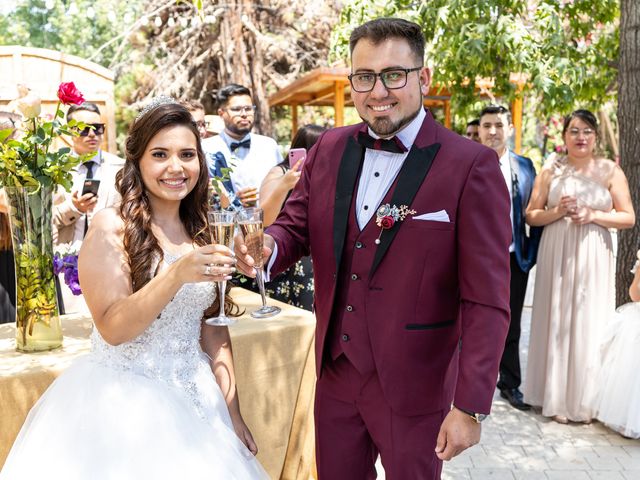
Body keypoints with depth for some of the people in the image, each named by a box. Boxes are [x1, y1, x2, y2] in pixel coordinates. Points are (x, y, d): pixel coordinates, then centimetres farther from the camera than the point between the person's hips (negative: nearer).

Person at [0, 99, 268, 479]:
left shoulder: (201, 234, 5)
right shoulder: (111, 228, -12)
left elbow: (212, 325, 8)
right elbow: (112, 328, -19)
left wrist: (232, 410, 6)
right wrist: (178, 275, -32)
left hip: (193, 403, 5)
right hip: (122, 405, -5)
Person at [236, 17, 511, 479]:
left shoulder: (471, 166, -15)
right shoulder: (330, 148, 1)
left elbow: (487, 301, -15)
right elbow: (296, 223, 6)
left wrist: (471, 407, -16)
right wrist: (268, 248, -19)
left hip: (413, 387, -4)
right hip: (336, 375, 5)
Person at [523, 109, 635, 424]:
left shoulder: (610, 171, 4)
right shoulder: (550, 172, 6)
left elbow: (628, 218, 2)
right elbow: (531, 215, 6)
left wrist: (593, 215, -12)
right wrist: (557, 212, -12)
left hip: (592, 257, 0)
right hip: (556, 256, 1)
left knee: (589, 323, 2)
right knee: (557, 322, 3)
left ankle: (587, 400, 17)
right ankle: (557, 398, 15)